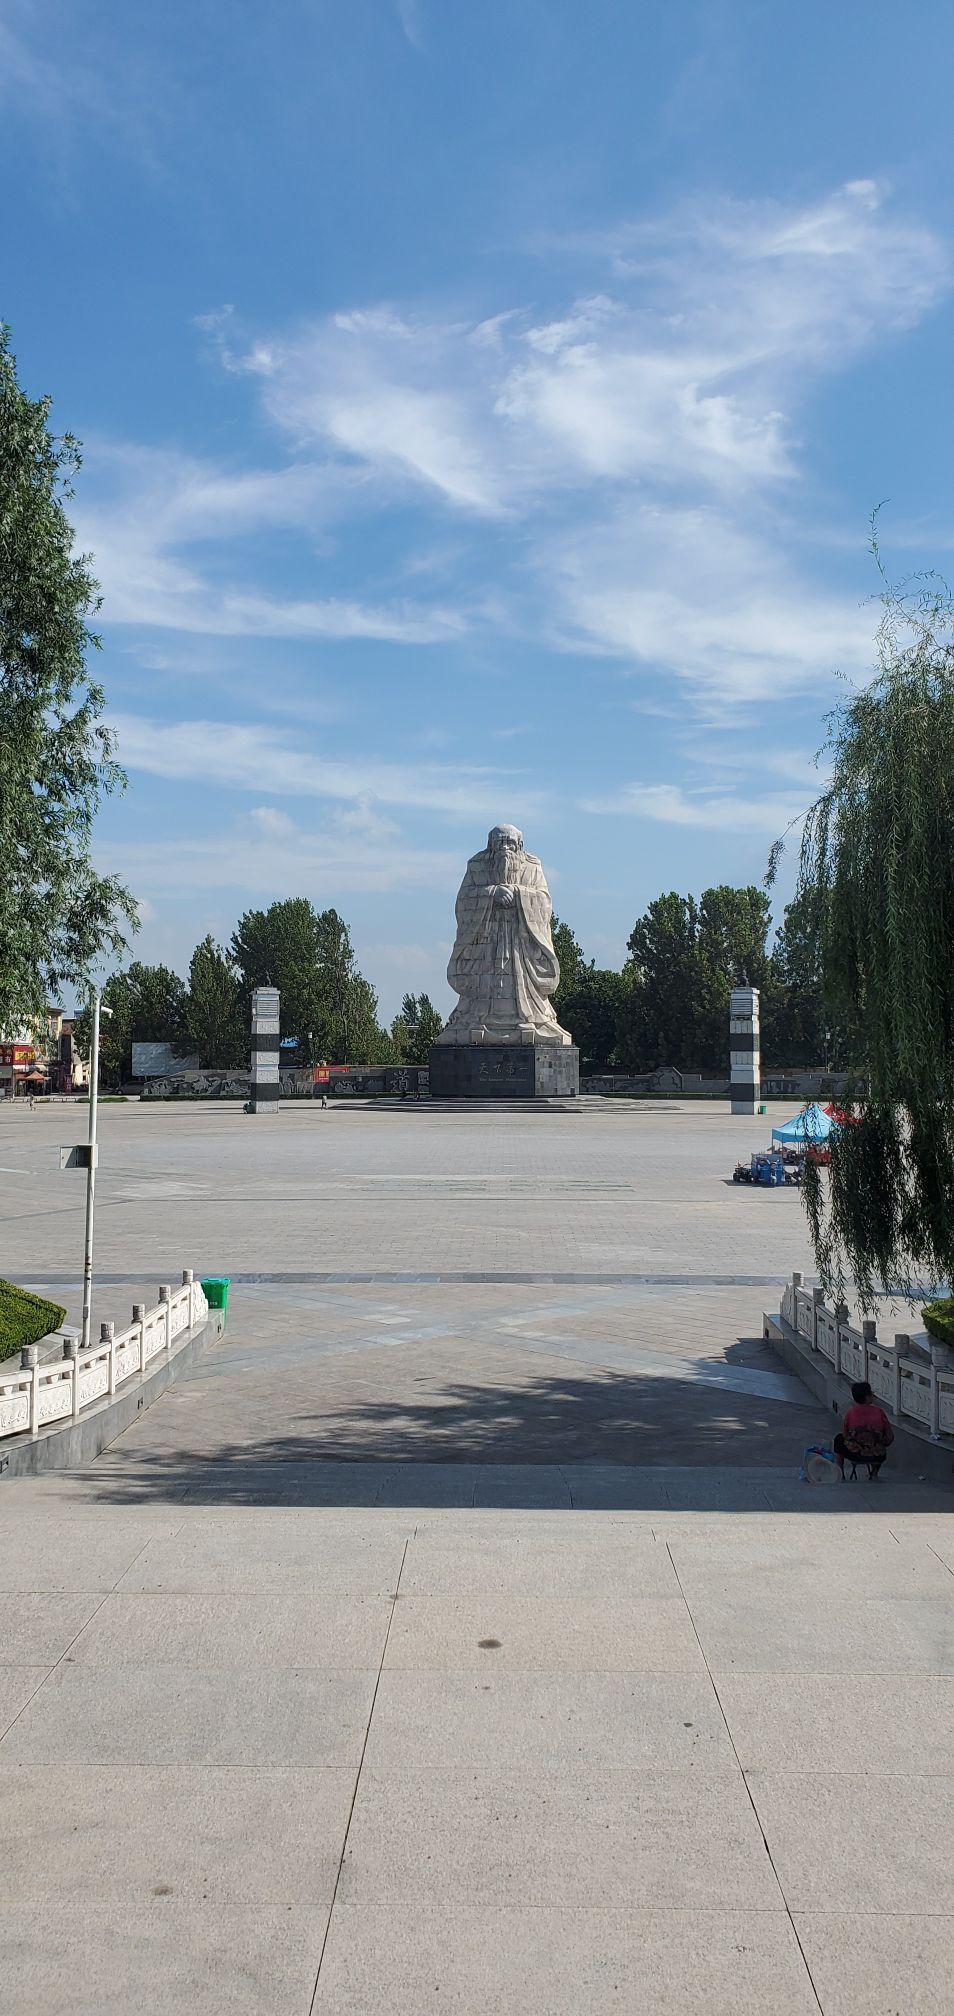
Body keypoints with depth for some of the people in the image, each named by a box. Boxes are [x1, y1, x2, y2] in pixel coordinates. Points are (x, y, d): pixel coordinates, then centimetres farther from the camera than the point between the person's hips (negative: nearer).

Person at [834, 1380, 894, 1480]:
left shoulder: (850, 1412, -8)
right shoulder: (879, 1412, -9)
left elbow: (845, 1435, 2)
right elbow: (890, 1437, -5)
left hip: (854, 1454, -1)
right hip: (877, 1458, 1)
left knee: (839, 1439, 32)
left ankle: (840, 1476, 31)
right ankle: (874, 1473, 23)